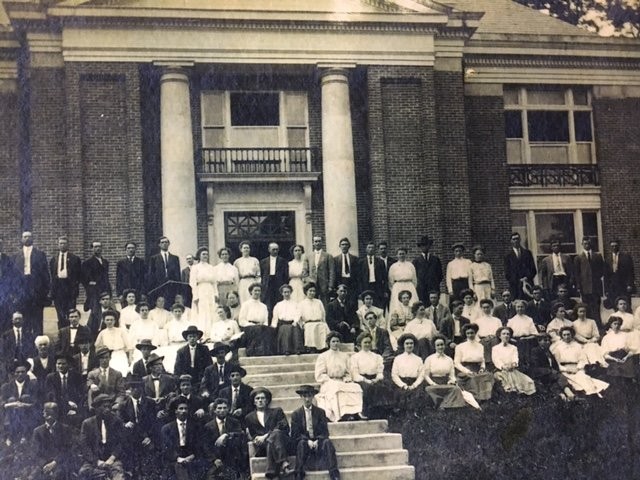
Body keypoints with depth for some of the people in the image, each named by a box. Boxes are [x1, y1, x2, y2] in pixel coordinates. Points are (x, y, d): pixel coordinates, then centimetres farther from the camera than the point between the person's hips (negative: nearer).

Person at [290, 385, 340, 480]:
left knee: (327, 442, -29)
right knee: (301, 443, -33)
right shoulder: (296, 414, 7)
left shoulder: (320, 412, 10)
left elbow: (325, 432, 3)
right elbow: (295, 435, -1)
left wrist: (317, 441, -18)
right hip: (304, 441, -1)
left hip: (318, 442, 1)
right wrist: (308, 441, -18)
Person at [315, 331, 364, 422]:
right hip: (328, 385, -4)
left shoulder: (344, 356, 19)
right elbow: (319, 376, 0)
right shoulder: (322, 357, 6)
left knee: (356, 387, -28)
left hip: (342, 383, 4)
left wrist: (346, 380, -4)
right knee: (337, 389, -38)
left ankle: (356, 412, -41)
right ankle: (343, 414, -47)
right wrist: (332, 381, -13)